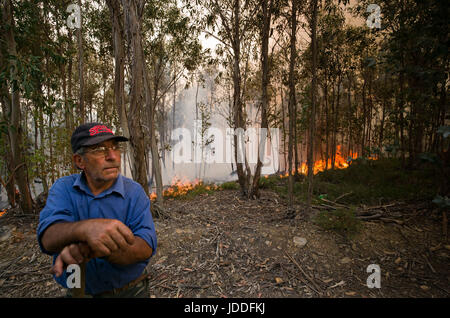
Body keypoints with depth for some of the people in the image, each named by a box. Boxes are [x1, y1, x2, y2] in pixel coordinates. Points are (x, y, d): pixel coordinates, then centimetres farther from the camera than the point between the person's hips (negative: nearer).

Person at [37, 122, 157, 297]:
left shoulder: (134, 191, -14)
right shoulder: (63, 188, -9)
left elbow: (145, 248, -23)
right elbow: (48, 238, -24)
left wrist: (98, 249, -40)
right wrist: (84, 228, -45)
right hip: (78, 291, 1)